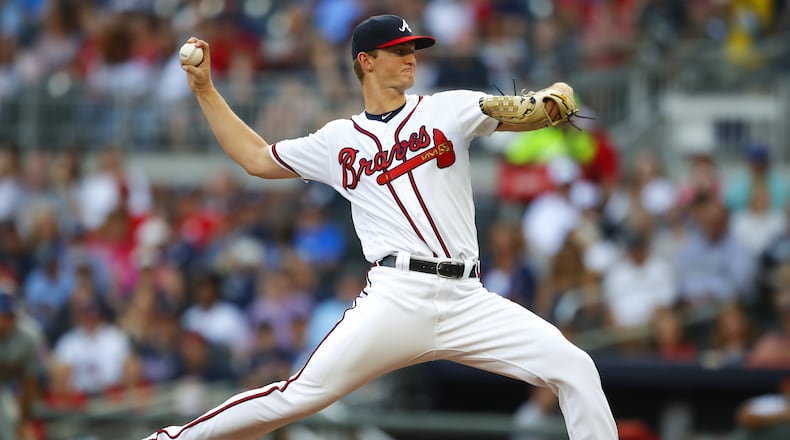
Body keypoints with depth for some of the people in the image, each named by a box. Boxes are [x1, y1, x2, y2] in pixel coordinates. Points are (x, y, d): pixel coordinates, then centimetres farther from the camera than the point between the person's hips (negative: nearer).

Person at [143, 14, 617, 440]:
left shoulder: (449, 109, 12)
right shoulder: (339, 140, 15)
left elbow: (522, 113, 0)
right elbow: (257, 158, 25)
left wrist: (556, 100, -24)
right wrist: (205, 90, 22)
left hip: (467, 300, 1)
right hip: (398, 297, -1)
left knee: (575, 369, -13)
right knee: (301, 395, -13)